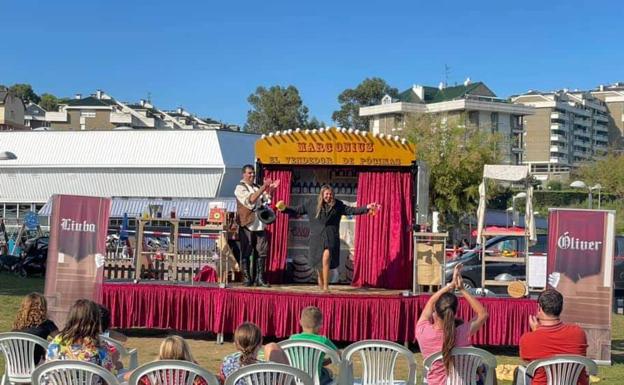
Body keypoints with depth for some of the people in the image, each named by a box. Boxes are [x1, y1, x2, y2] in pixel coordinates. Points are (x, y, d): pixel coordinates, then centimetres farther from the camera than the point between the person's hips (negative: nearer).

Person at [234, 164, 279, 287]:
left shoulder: (257, 187, 17)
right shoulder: (240, 188, -2)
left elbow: (265, 200, 12)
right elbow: (250, 200, -16)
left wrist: (270, 191, -4)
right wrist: (263, 188, -20)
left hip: (260, 225, 6)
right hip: (246, 225, -6)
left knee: (262, 252, 3)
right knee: (246, 253, -1)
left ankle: (260, 278, 8)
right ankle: (247, 279, 5)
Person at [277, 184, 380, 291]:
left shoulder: (337, 205, 3)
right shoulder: (311, 203, 2)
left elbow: (351, 210, 2)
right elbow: (297, 210, 6)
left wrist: (366, 208, -7)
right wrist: (284, 209, -6)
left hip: (331, 237, -1)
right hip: (316, 237, 1)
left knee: (326, 259, -20)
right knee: (317, 261, 10)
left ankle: (326, 286, -12)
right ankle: (320, 278, 44)